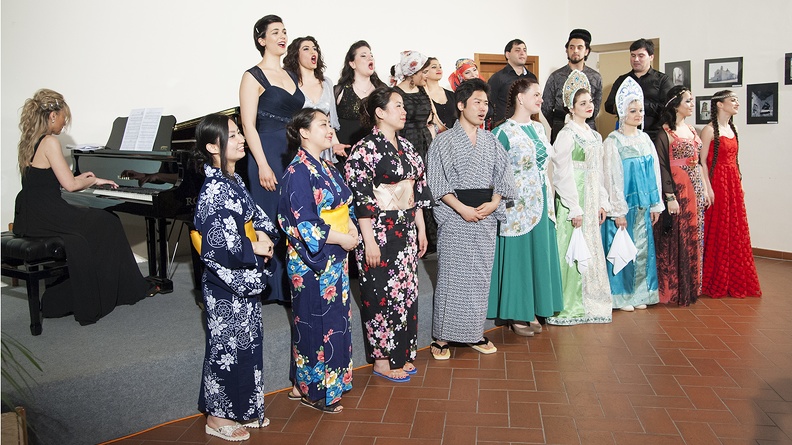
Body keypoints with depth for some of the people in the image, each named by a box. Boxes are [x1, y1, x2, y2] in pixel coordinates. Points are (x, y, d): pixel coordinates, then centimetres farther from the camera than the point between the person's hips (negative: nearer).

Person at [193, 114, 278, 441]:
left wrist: (265, 234, -5)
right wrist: (255, 249, -15)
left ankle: (243, 409, 35)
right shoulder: (215, 190, -22)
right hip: (226, 284, -9)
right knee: (226, 348, 5)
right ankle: (218, 417, 24)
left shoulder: (234, 181, 7)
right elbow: (220, 244, -28)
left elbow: (256, 215, 15)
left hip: (244, 281, 9)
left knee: (246, 344, 19)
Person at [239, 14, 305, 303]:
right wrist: (263, 165, -17)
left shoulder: (291, 76, 16)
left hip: (296, 154, 6)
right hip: (269, 155, -6)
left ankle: (294, 282, 19)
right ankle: (272, 285, 10)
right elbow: (249, 125, -10)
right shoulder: (253, 77, -3)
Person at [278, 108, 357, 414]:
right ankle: (314, 389, 18)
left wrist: (352, 228, -2)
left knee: (336, 318, 15)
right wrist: (342, 239, -16)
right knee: (316, 322, 2)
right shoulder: (298, 173, -16)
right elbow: (304, 223, -21)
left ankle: (332, 382, 31)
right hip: (312, 261, -9)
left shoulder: (327, 168, 12)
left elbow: (344, 205, 18)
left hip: (335, 258, 9)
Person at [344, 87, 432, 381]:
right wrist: (369, 241, -19)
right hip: (379, 233, -8)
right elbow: (360, 198, -17)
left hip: (406, 230, 8)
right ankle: (382, 361, 15)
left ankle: (401, 354, 27)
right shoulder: (365, 149, -13)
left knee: (406, 292, 13)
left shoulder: (406, 146, 12)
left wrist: (421, 229, 15)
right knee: (383, 294, 1)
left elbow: (418, 190, 16)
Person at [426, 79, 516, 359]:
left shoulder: (491, 141, 12)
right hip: (455, 217, -4)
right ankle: (442, 337, 9)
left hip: (486, 217, 5)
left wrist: (494, 203, -7)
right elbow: (436, 184, -6)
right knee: (451, 276, -2)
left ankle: (474, 333, 20)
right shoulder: (444, 141, -1)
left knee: (480, 277, 8)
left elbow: (503, 177, 11)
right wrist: (462, 208, -16)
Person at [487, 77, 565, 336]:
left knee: (538, 255, 10)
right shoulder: (504, 131, -10)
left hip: (539, 203, 7)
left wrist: (546, 199, 16)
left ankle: (531, 311, 22)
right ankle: (516, 315, 13)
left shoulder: (539, 128, 11)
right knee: (517, 256, 1)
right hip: (517, 206, -7)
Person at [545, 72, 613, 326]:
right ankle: (569, 307, 6)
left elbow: (598, 172, 17)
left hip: (592, 202, 8)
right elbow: (562, 175, -15)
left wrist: (602, 202, 12)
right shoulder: (567, 134, -10)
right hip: (573, 200, -8)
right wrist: (574, 209, -17)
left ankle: (588, 303, 22)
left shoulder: (594, 136, 14)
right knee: (573, 252, -4)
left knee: (591, 251, 12)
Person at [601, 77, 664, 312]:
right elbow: (612, 178, -12)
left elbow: (655, 173, 12)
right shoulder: (613, 141, -9)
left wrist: (656, 204, 9)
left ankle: (639, 293, 22)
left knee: (642, 248, 10)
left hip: (643, 205, 6)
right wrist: (618, 211, -14)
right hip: (623, 205, -6)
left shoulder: (645, 139, 9)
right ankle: (621, 295, 12)